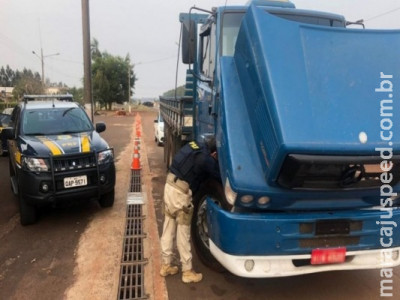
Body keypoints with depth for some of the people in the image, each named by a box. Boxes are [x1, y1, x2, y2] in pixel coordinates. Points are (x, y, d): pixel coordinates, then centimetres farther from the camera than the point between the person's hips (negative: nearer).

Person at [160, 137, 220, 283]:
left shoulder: (194, 146, 8)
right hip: (180, 193, -9)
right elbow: (220, 174, -11)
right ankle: (187, 271, 19)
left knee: (168, 229, 17)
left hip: (170, 186, 9)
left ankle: (166, 265, 30)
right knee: (183, 233, 5)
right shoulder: (205, 159, -17)